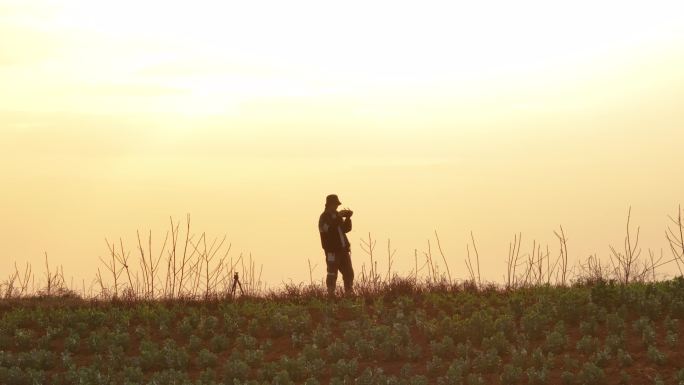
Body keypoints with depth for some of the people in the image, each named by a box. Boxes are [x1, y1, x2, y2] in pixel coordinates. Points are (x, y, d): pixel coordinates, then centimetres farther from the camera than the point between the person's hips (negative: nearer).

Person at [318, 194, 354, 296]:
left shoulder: (336, 215, 19)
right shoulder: (324, 217, -5)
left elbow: (346, 229, 21)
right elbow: (328, 228, -25)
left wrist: (348, 218, 4)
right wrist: (338, 217, -25)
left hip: (343, 249, 8)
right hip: (332, 250, -8)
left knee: (349, 273, 6)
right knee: (332, 274, -7)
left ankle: (349, 294, 11)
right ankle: (331, 295, -5)